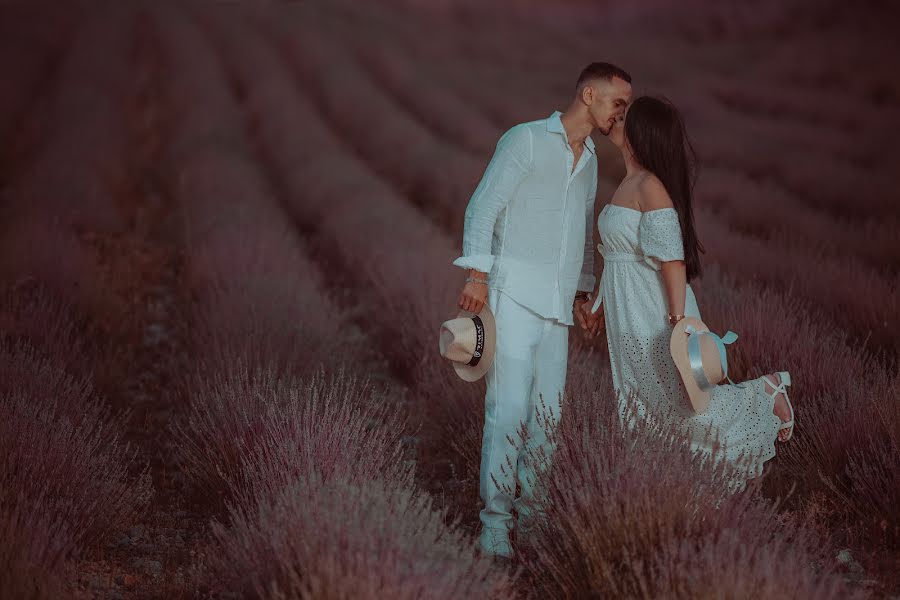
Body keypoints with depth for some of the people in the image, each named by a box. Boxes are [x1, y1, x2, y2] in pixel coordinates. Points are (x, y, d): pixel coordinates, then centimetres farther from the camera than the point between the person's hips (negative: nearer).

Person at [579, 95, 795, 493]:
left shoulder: (651, 187, -18)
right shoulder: (629, 184, 10)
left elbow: (671, 259, -22)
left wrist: (678, 320, -24)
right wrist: (601, 303, 24)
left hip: (655, 318, -9)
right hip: (629, 323, 9)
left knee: (688, 404, 2)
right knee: (642, 417, 12)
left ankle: (764, 395, 20)